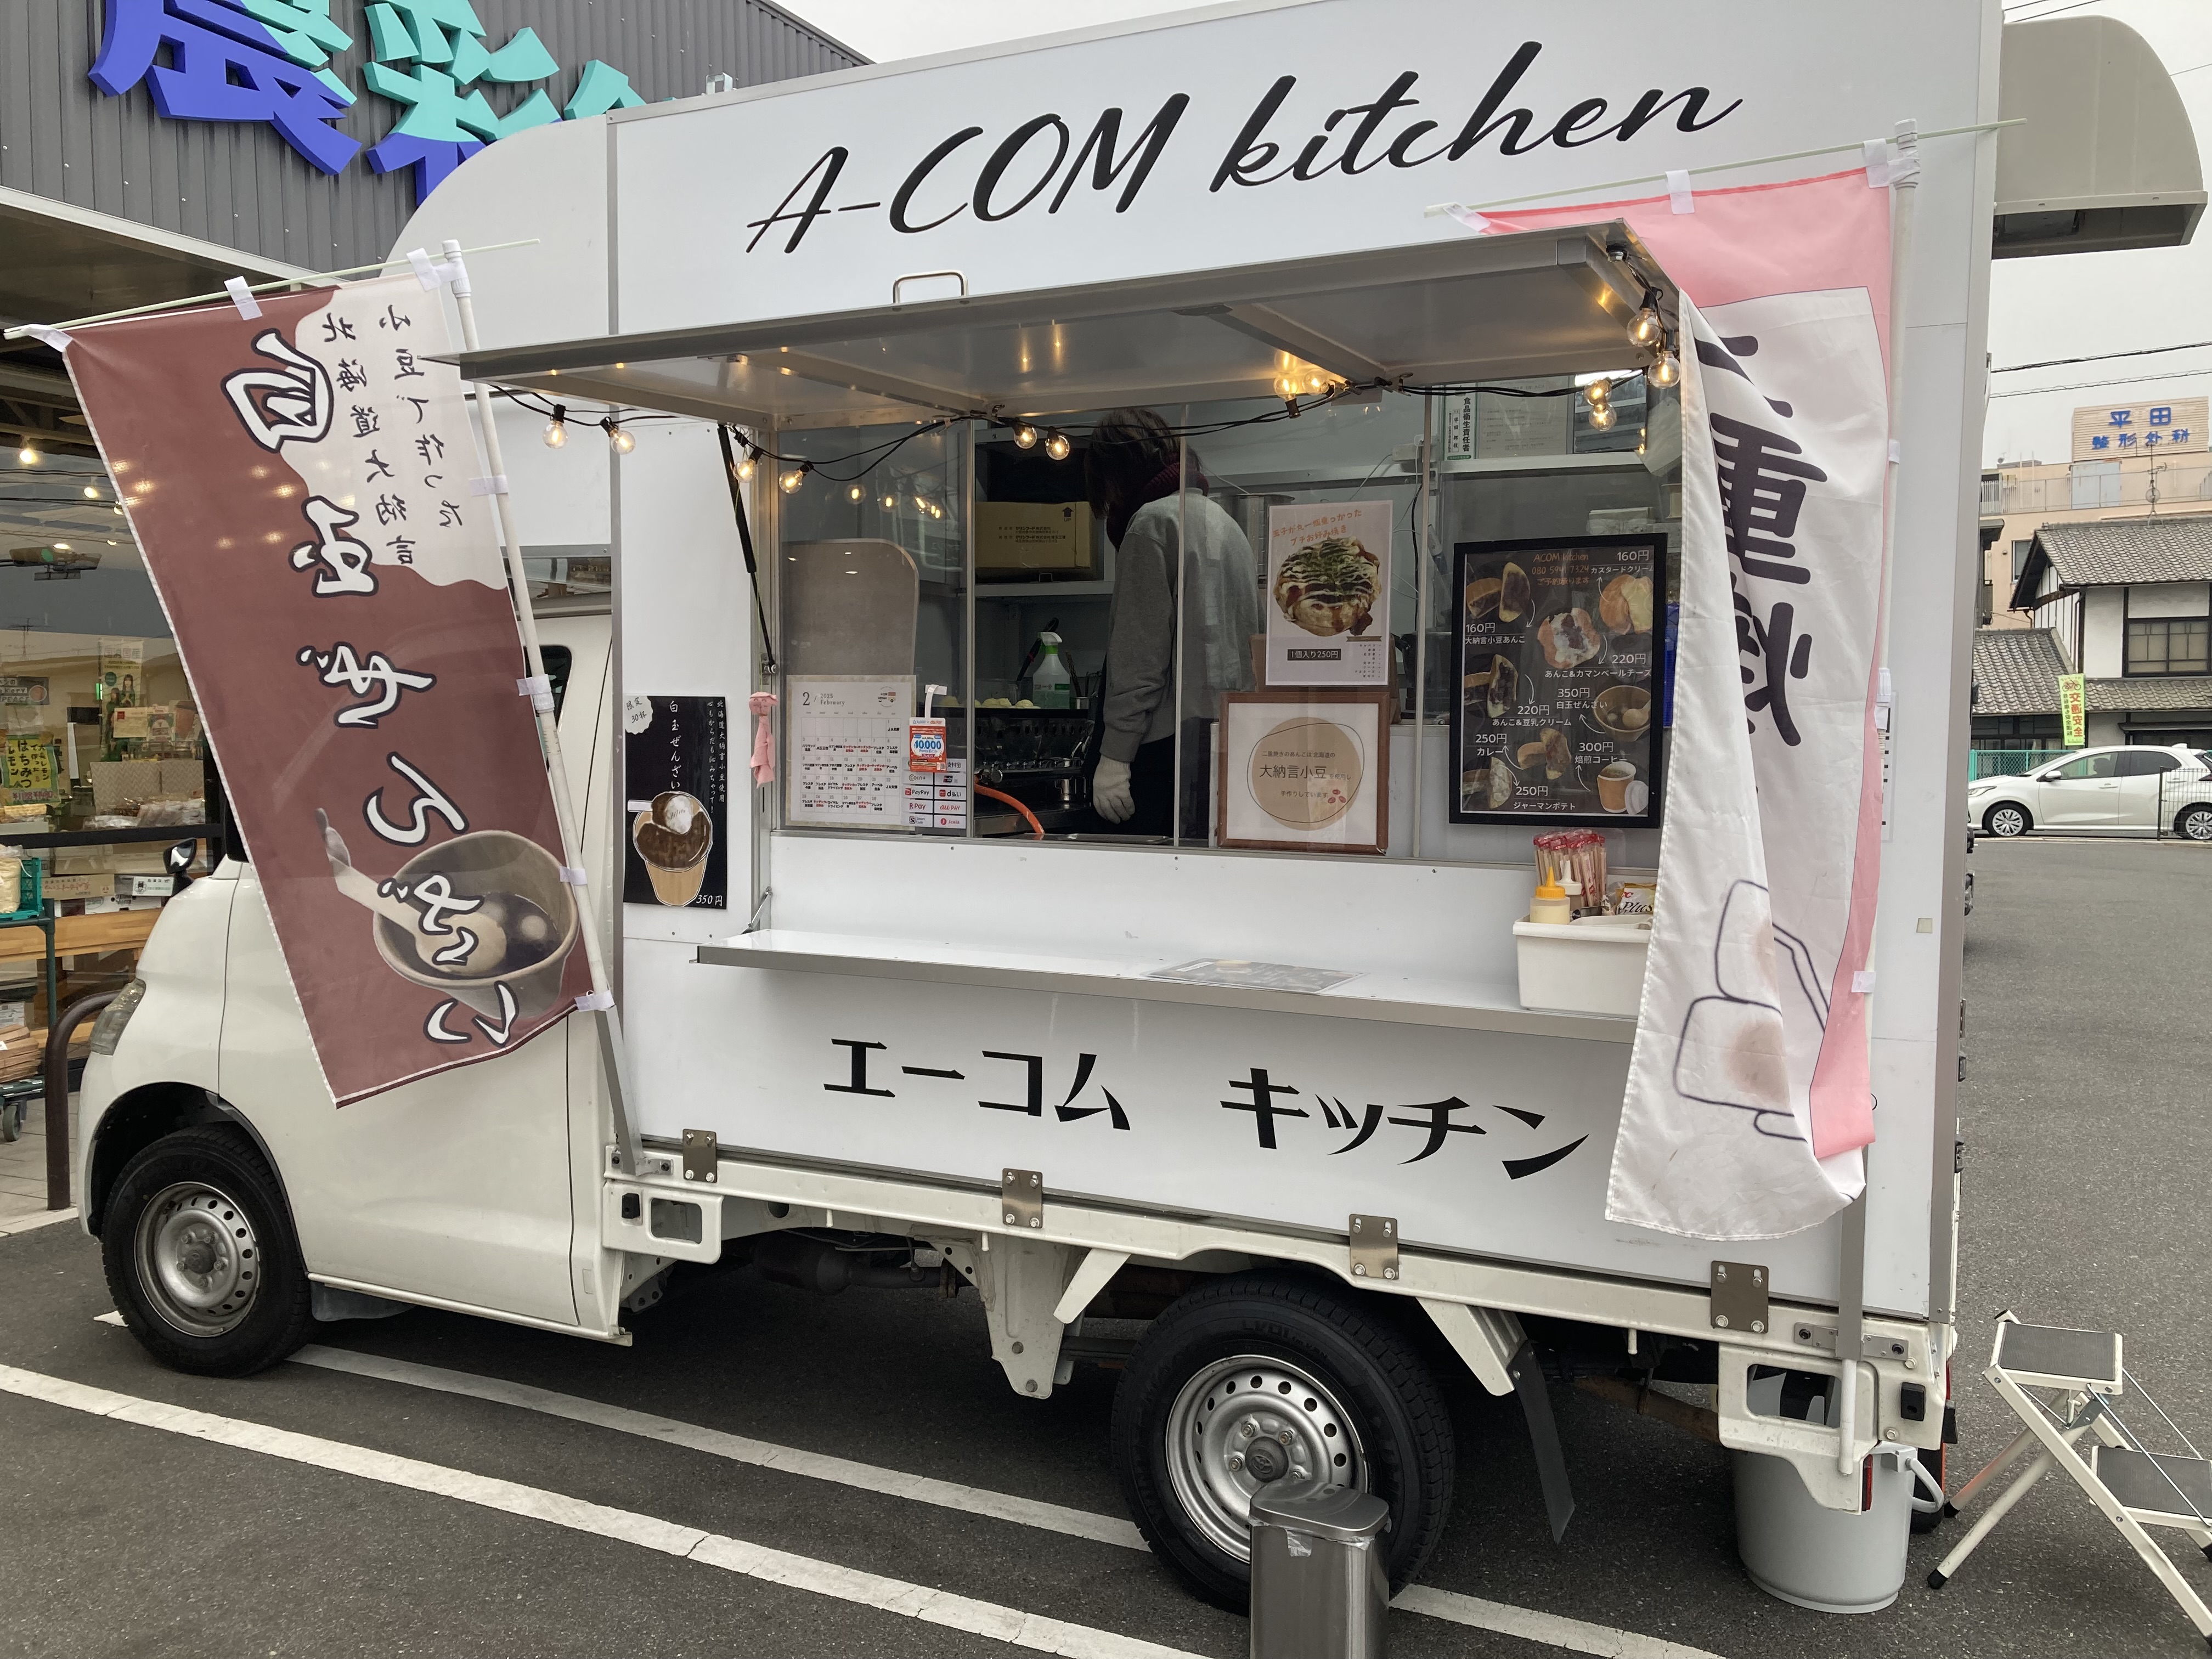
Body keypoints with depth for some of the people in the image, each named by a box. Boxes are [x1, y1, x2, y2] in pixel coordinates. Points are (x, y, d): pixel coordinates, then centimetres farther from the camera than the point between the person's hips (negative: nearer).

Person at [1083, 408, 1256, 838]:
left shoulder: (1154, 520, -5)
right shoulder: (1227, 523, 23)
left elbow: (1141, 653, -13)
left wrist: (1114, 756, -13)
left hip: (1172, 742, -9)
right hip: (1232, 735, 9)